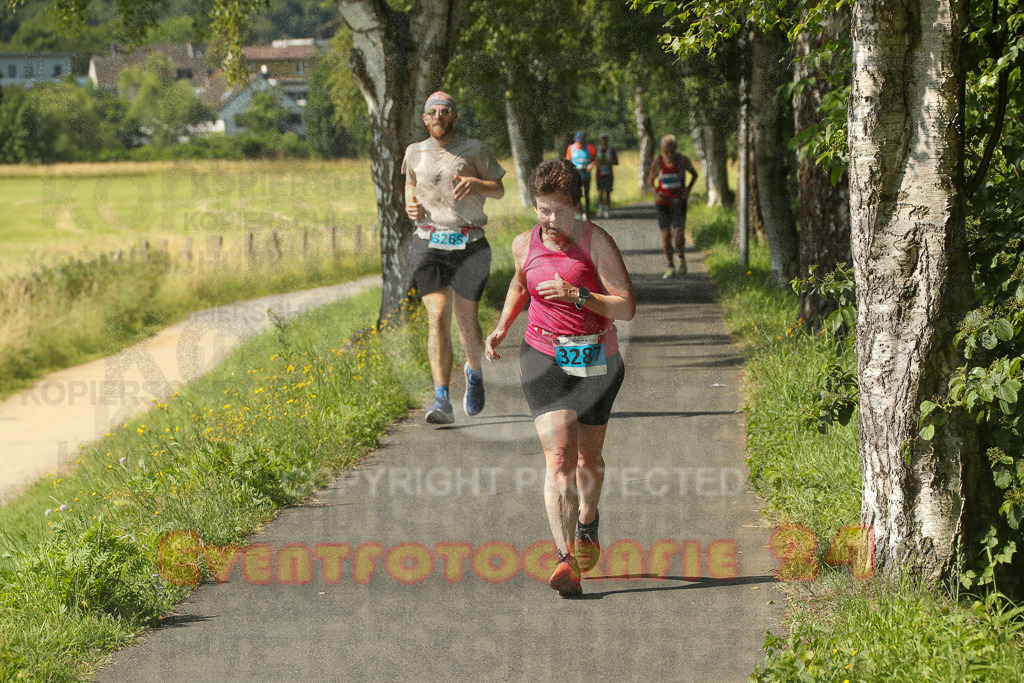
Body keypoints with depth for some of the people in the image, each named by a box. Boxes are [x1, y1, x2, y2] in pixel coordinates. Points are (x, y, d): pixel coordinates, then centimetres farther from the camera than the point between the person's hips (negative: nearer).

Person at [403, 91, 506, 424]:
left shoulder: (474, 150, 2)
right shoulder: (415, 153, 9)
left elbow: (499, 189, 8)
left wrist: (476, 184, -13)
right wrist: (410, 204, 7)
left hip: (469, 244, -1)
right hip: (429, 243, 1)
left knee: (466, 319, 5)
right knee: (438, 316, -14)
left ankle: (474, 372, 39)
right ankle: (442, 400, -20)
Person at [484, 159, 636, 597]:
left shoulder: (596, 242, -12)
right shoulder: (525, 245, 0)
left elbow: (627, 307, -16)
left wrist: (576, 296, -27)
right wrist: (502, 327, 10)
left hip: (595, 360, -1)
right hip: (544, 359, 1)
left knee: (588, 458, 14)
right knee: (558, 458, -16)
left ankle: (587, 523, 47)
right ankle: (566, 561, -23)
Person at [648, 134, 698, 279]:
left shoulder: (682, 160, -11)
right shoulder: (658, 162, -9)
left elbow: (694, 174, 7)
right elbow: (651, 180, 7)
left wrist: (688, 189, -9)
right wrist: (655, 193, -12)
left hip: (678, 202, -1)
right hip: (662, 202, 1)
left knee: (678, 234, -13)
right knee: (665, 235, 0)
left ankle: (681, 257, 18)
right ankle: (671, 267, 17)